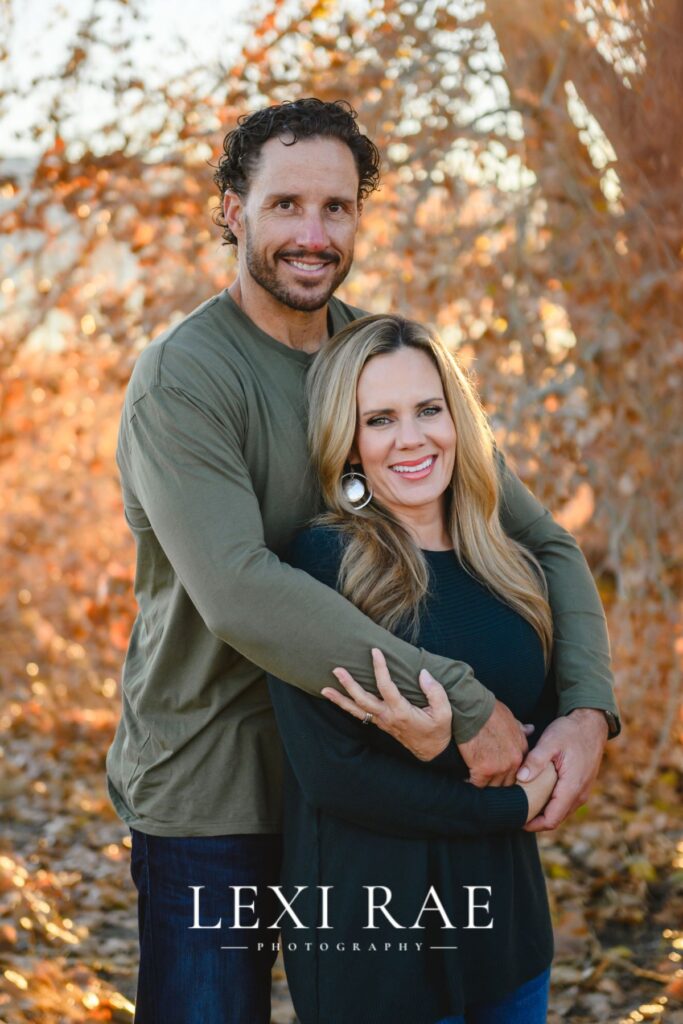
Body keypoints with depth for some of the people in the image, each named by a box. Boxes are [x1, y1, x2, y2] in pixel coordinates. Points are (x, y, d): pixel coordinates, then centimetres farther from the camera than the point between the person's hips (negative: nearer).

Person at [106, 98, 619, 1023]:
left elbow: (540, 540, 2)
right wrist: (459, 700, -31)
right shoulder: (183, 375, -17)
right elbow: (240, 594, -31)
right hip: (210, 797, -5)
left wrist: (588, 707, -16)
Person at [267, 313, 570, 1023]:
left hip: (503, 913, 6)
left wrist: (445, 740, -16)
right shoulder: (319, 564, -14)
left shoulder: (513, 570, 4)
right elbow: (333, 774, -18)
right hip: (368, 930, -5)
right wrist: (514, 805, -13)